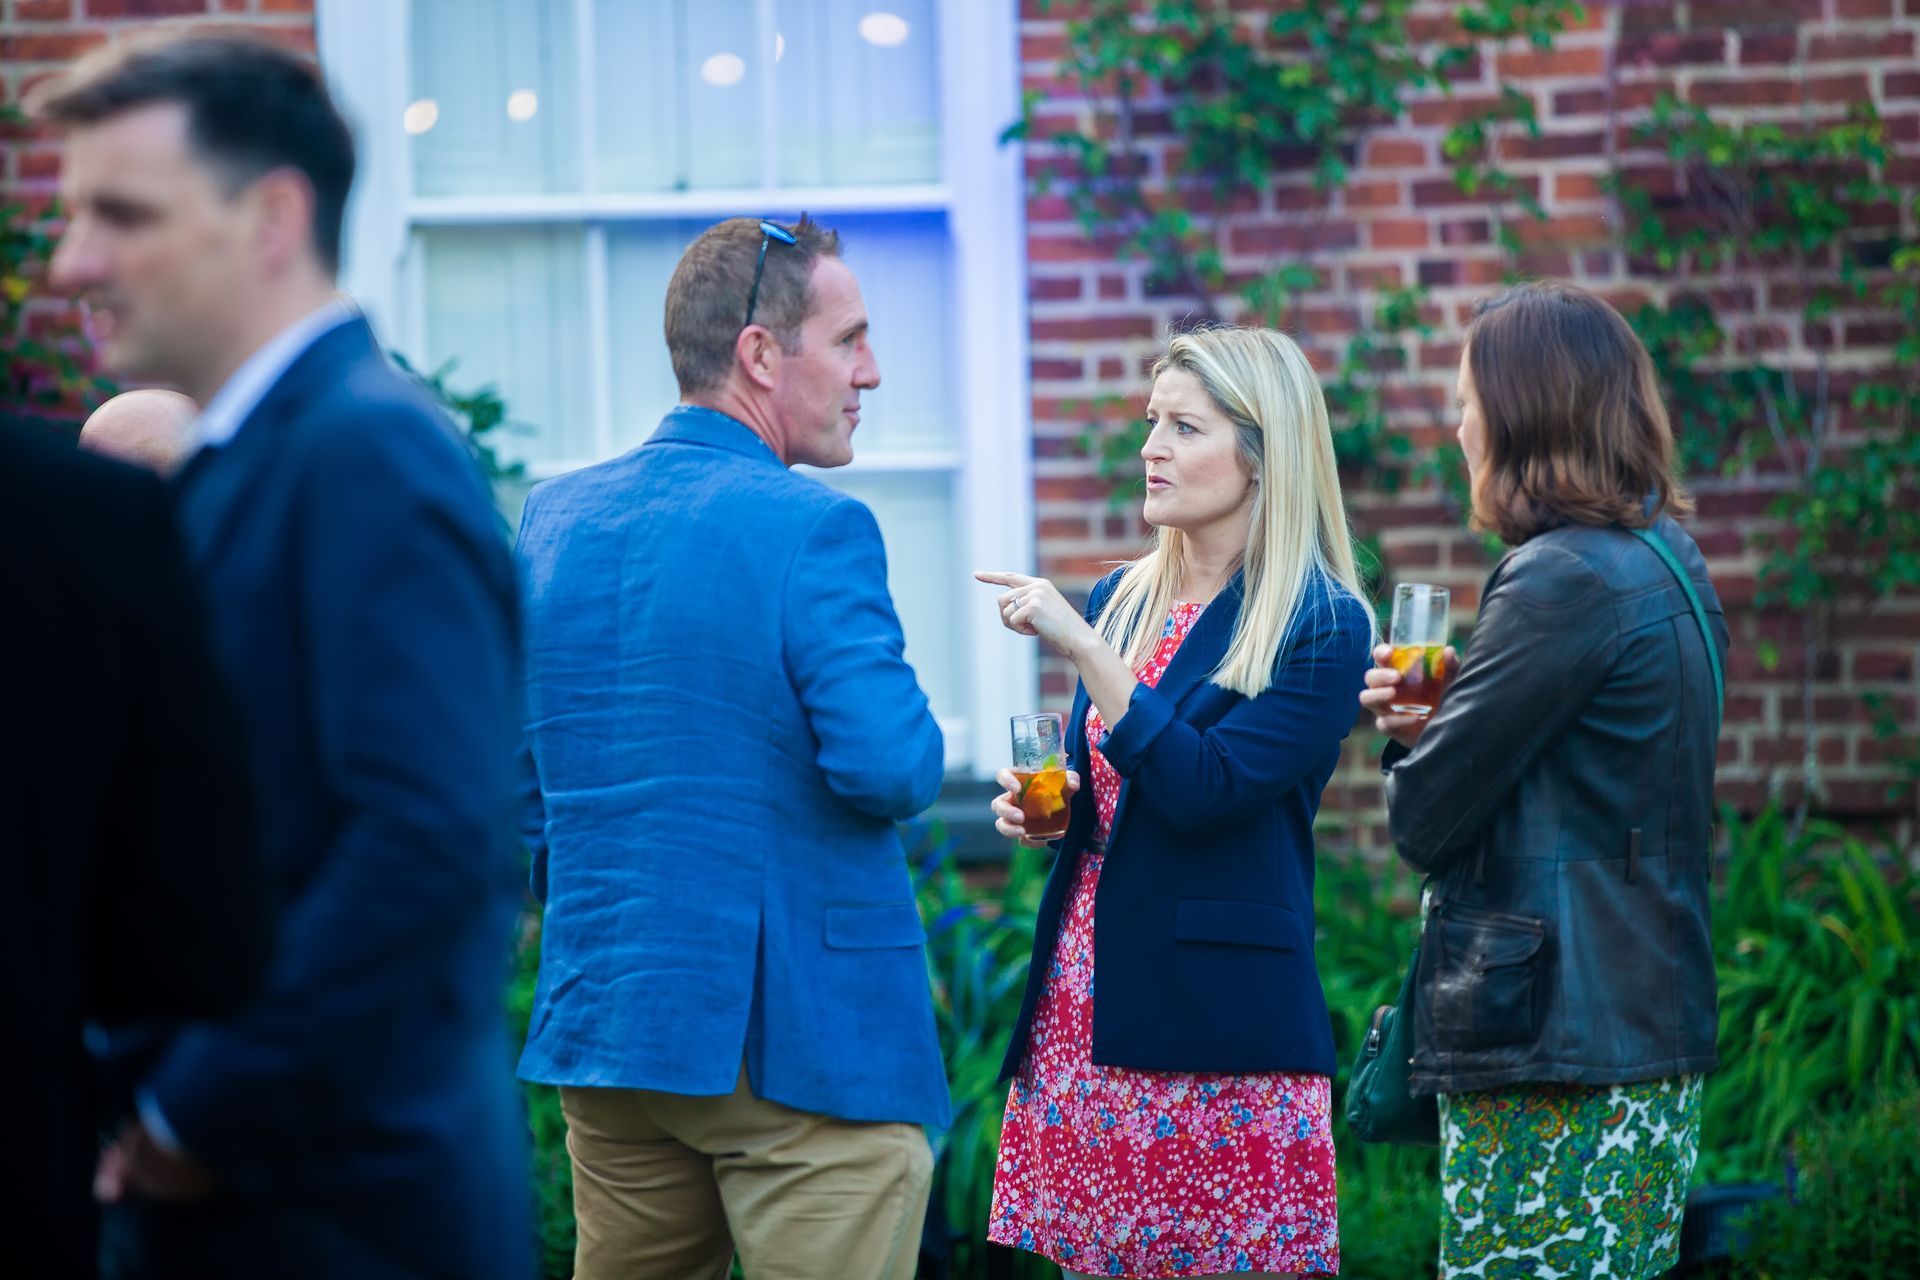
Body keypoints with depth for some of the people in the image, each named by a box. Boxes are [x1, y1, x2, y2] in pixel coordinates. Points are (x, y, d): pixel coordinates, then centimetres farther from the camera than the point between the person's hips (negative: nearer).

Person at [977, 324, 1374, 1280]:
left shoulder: (1321, 627, -7)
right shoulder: (1121, 599, 13)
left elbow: (1202, 790, -17)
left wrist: (1082, 648, -19)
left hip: (1219, 1027, -6)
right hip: (1083, 1013, 6)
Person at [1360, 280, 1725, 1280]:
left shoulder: (1565, 579, -16)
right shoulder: (1667, 560, 14)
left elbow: (1426, 820, -13)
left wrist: (1411, 738, 9)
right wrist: (1440, 717, 5)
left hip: (1553, 1050, -10)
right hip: (1655, 1032, 10)